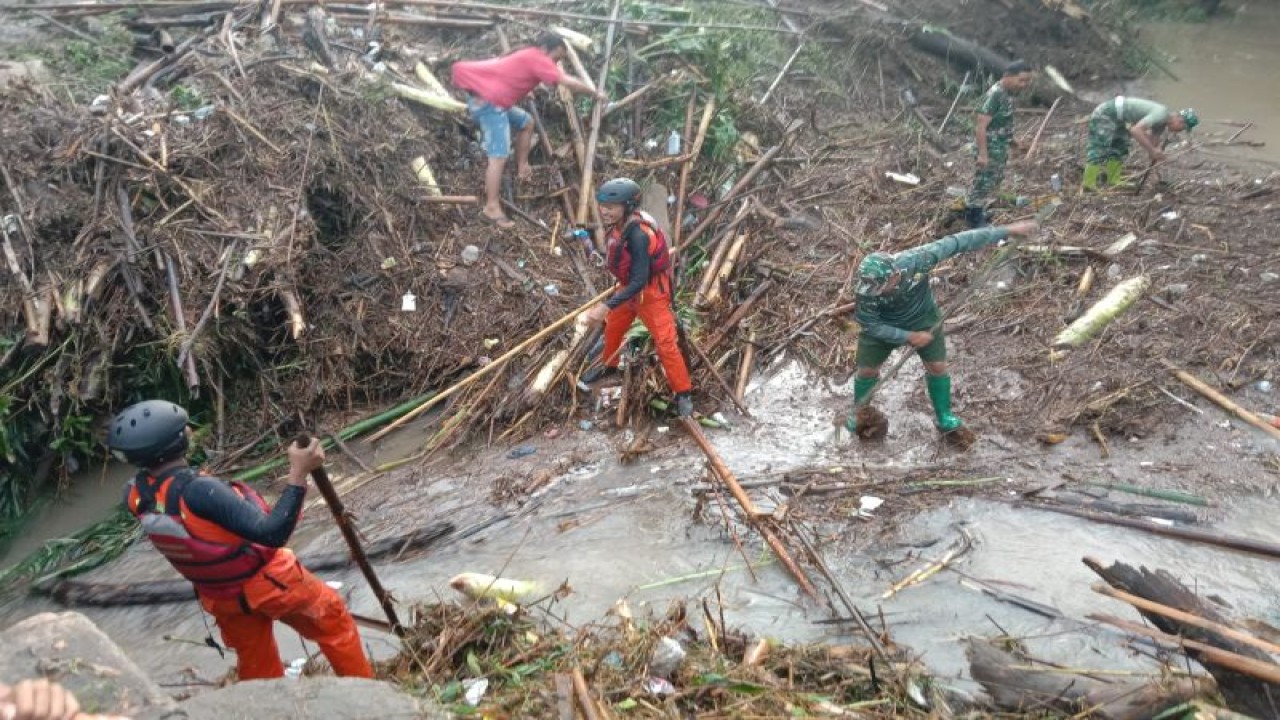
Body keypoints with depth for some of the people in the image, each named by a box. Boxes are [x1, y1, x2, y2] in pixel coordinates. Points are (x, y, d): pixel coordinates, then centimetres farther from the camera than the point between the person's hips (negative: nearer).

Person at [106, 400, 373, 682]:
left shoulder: (135, 496, -15)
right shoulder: (198, 491, -38)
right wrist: (299, 474, -41)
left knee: (256, 667, 26)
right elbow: (272, 533, -40)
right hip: (267, 582, -6)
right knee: (332, 619, 17)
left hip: (220, 597, 7)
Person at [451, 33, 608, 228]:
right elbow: (568, 82, -16)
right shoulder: (535, 58, -12)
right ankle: (492, 207, -13)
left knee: (526, 122, 28)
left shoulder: (528, 57, 17)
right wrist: (596, 93, -5)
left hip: (489, 99, 11)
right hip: (489, 102, -11)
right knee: (499, 156, -14)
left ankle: (522, 168, 29)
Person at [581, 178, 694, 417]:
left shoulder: (638, 235, -37)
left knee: (665, 343, -3)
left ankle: (683, 393, 11)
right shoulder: (619, 223, -12)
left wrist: (606, 306, -39)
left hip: (651, 292, -8)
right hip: (629, 286, 8)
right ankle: (608, 365, 51)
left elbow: (639, 282, -37)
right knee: (613, 328, 24)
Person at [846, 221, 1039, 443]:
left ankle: (944, 419, 27)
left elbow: (958, 242, -31)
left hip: (924, 319, 1)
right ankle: (859, 411, 36)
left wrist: (1007, 230, -28)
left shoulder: (914, 260, -39)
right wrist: (909, 337, -25)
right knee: (867, 370, 6)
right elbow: (870, 325, -22)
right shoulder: (867, 290, -36)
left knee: (937, 367, 6)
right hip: (883, 326, -1)